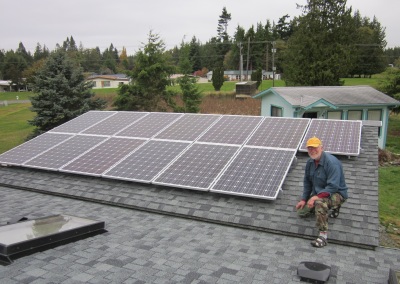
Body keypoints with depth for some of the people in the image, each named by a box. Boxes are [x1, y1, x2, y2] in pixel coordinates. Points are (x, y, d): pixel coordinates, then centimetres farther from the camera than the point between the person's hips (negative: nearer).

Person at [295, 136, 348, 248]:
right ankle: (332, 207, 24)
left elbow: (333, 187, -32)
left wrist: (316, 197, -37)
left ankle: (323, 235, -29)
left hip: (337, 194, -9)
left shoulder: (331, 162, -27)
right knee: (301, 212, 9)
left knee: (319, 202, -40)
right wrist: (304, 199, 4)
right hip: (318, 192, 9)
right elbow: (307, 182, 10)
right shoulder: (310, 162, -1)